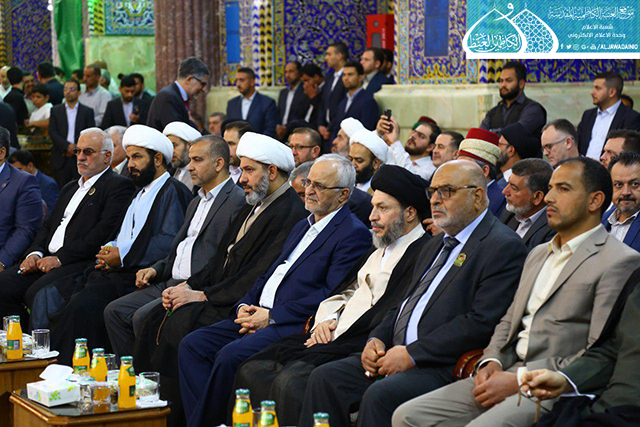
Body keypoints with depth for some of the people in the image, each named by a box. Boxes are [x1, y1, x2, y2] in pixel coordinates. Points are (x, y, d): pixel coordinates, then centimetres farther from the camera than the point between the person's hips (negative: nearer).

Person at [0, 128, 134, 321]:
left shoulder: (119, 186, 0)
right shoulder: (70, 188, 30)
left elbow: (104, 233, -12)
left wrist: (60, 258, -15)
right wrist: (35, 253, 2)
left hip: (83, 262, -8)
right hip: (47, 259, 8)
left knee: (38, 293, -32)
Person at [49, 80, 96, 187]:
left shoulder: (87, 111, 8)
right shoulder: (55, 110, 11)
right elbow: (53, 132, 1)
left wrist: (76, 148, -10)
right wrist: (68, 146, -12)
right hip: (61, 159, 1)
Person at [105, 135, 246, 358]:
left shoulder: (238, 201, -8)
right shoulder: (196, 202, 24)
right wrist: (156, 270, 10)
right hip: (171, 282, 9)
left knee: (143, 317, -26)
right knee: (114, 311, -2)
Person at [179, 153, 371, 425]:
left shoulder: (354, 234, -6)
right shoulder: (302, 227, 24)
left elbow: (332, 296, -15)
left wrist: (271, 316, -15)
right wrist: (245, 305, 4)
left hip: (294, 326, -9)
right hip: (261, 315, 9)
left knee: (230, 355, -30)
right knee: (192, 344, -7)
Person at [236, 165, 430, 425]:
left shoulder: (423, 252, -7)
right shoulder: (378, 251, 24)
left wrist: (336, 337, -13)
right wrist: (325, 320, 5)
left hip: (361, 348, -9)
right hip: (329, 337, 9)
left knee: (291, 382, -30)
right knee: (251, 371, -6)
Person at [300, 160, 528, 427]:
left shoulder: (504, 247, -7)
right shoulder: (435, 245, 23)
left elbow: (482, 323, -17)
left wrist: (412, 354, -17)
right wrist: (377, 339, 5)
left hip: (445, 366, -9)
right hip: (393, 354, 9)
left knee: (379, 395, -31)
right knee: (325, 378, -7)